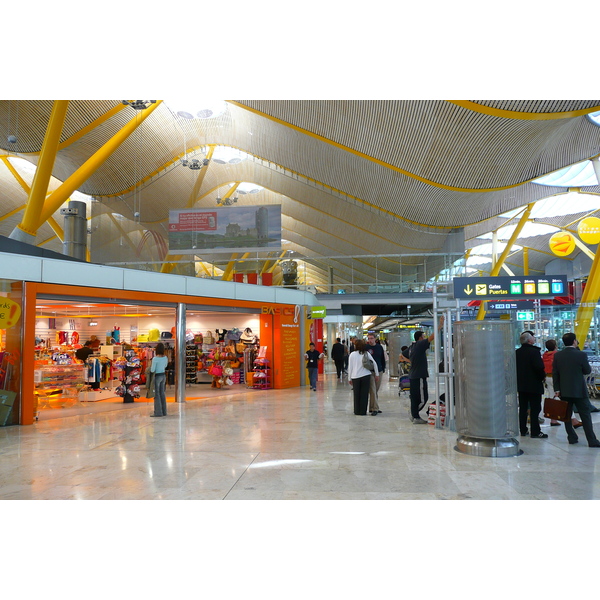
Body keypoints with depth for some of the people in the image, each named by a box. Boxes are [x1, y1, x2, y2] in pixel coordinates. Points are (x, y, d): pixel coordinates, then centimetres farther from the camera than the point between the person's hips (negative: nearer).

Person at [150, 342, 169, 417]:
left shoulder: (155, 358, -19)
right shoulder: (165, 358, 1)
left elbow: (152, 370, -17)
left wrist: (151, 367, 3)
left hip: (157, 376, -6)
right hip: (163, 375, 7)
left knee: (157, 394, 2)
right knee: (162, 393, 14)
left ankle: (158, 412, 5)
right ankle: (164, 411, 20)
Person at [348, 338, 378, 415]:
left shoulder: (352, 354, -1)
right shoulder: (366, 353, 3)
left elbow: (350, 367, 1)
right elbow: (374, 363, 3)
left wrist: (349, 378, 8)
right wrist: (377, 374, 13)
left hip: (355, 377, 0)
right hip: (366, 376, 0)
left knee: (356, 394, 10)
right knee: (364, 394, 5)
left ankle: (357, 411, 13)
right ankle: (363, 411, 6)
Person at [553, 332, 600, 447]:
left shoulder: (557, 355, -1)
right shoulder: (581, 355, -13)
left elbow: (555, 373, 1)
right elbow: (588, 371, -2)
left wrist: (556, 389, 5)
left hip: (564, 390, 3)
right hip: (579, 390, -3)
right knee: (585, 416, 2)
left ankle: (572, 438, 15)